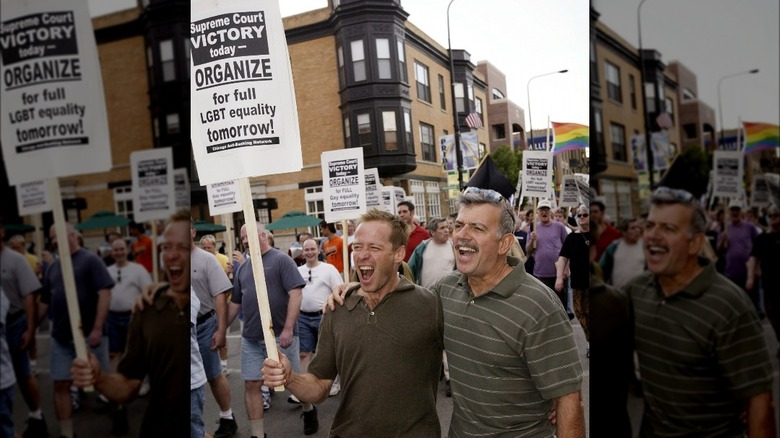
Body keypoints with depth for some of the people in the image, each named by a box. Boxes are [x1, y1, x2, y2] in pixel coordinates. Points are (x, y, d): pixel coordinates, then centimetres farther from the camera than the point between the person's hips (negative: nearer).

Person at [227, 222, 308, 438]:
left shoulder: (281, 260, -7)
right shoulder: (243, 268, 12)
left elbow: (295, 293, -14)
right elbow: (235, 303, 18)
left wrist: (288, 328, -19)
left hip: (280, 335, -5)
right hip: (251, 338, 5)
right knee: (251, 385, 6)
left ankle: (309, 410, 37)